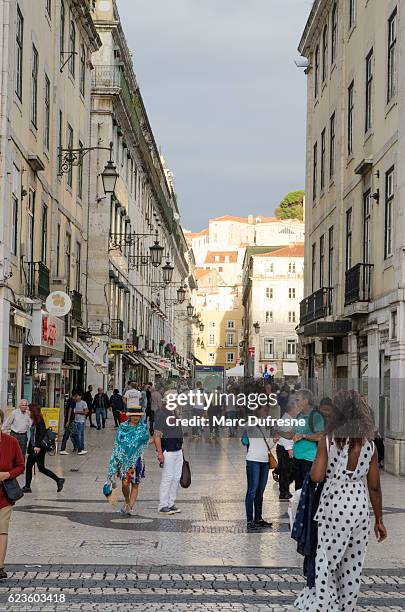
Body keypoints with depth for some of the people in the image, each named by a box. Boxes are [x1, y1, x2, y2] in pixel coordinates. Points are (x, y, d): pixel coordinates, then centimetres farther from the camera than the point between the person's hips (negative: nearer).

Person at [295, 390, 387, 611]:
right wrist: (379, 520, 11)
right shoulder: (370, 446, 1)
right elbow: (375, 487, 3)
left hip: (334, 505, -3)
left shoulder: (327, 442, -7)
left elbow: (316, 476, -16)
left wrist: (315, 466, 6)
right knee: (353, 564, 12)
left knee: (327, 559, 5)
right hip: (360, 506, 3)